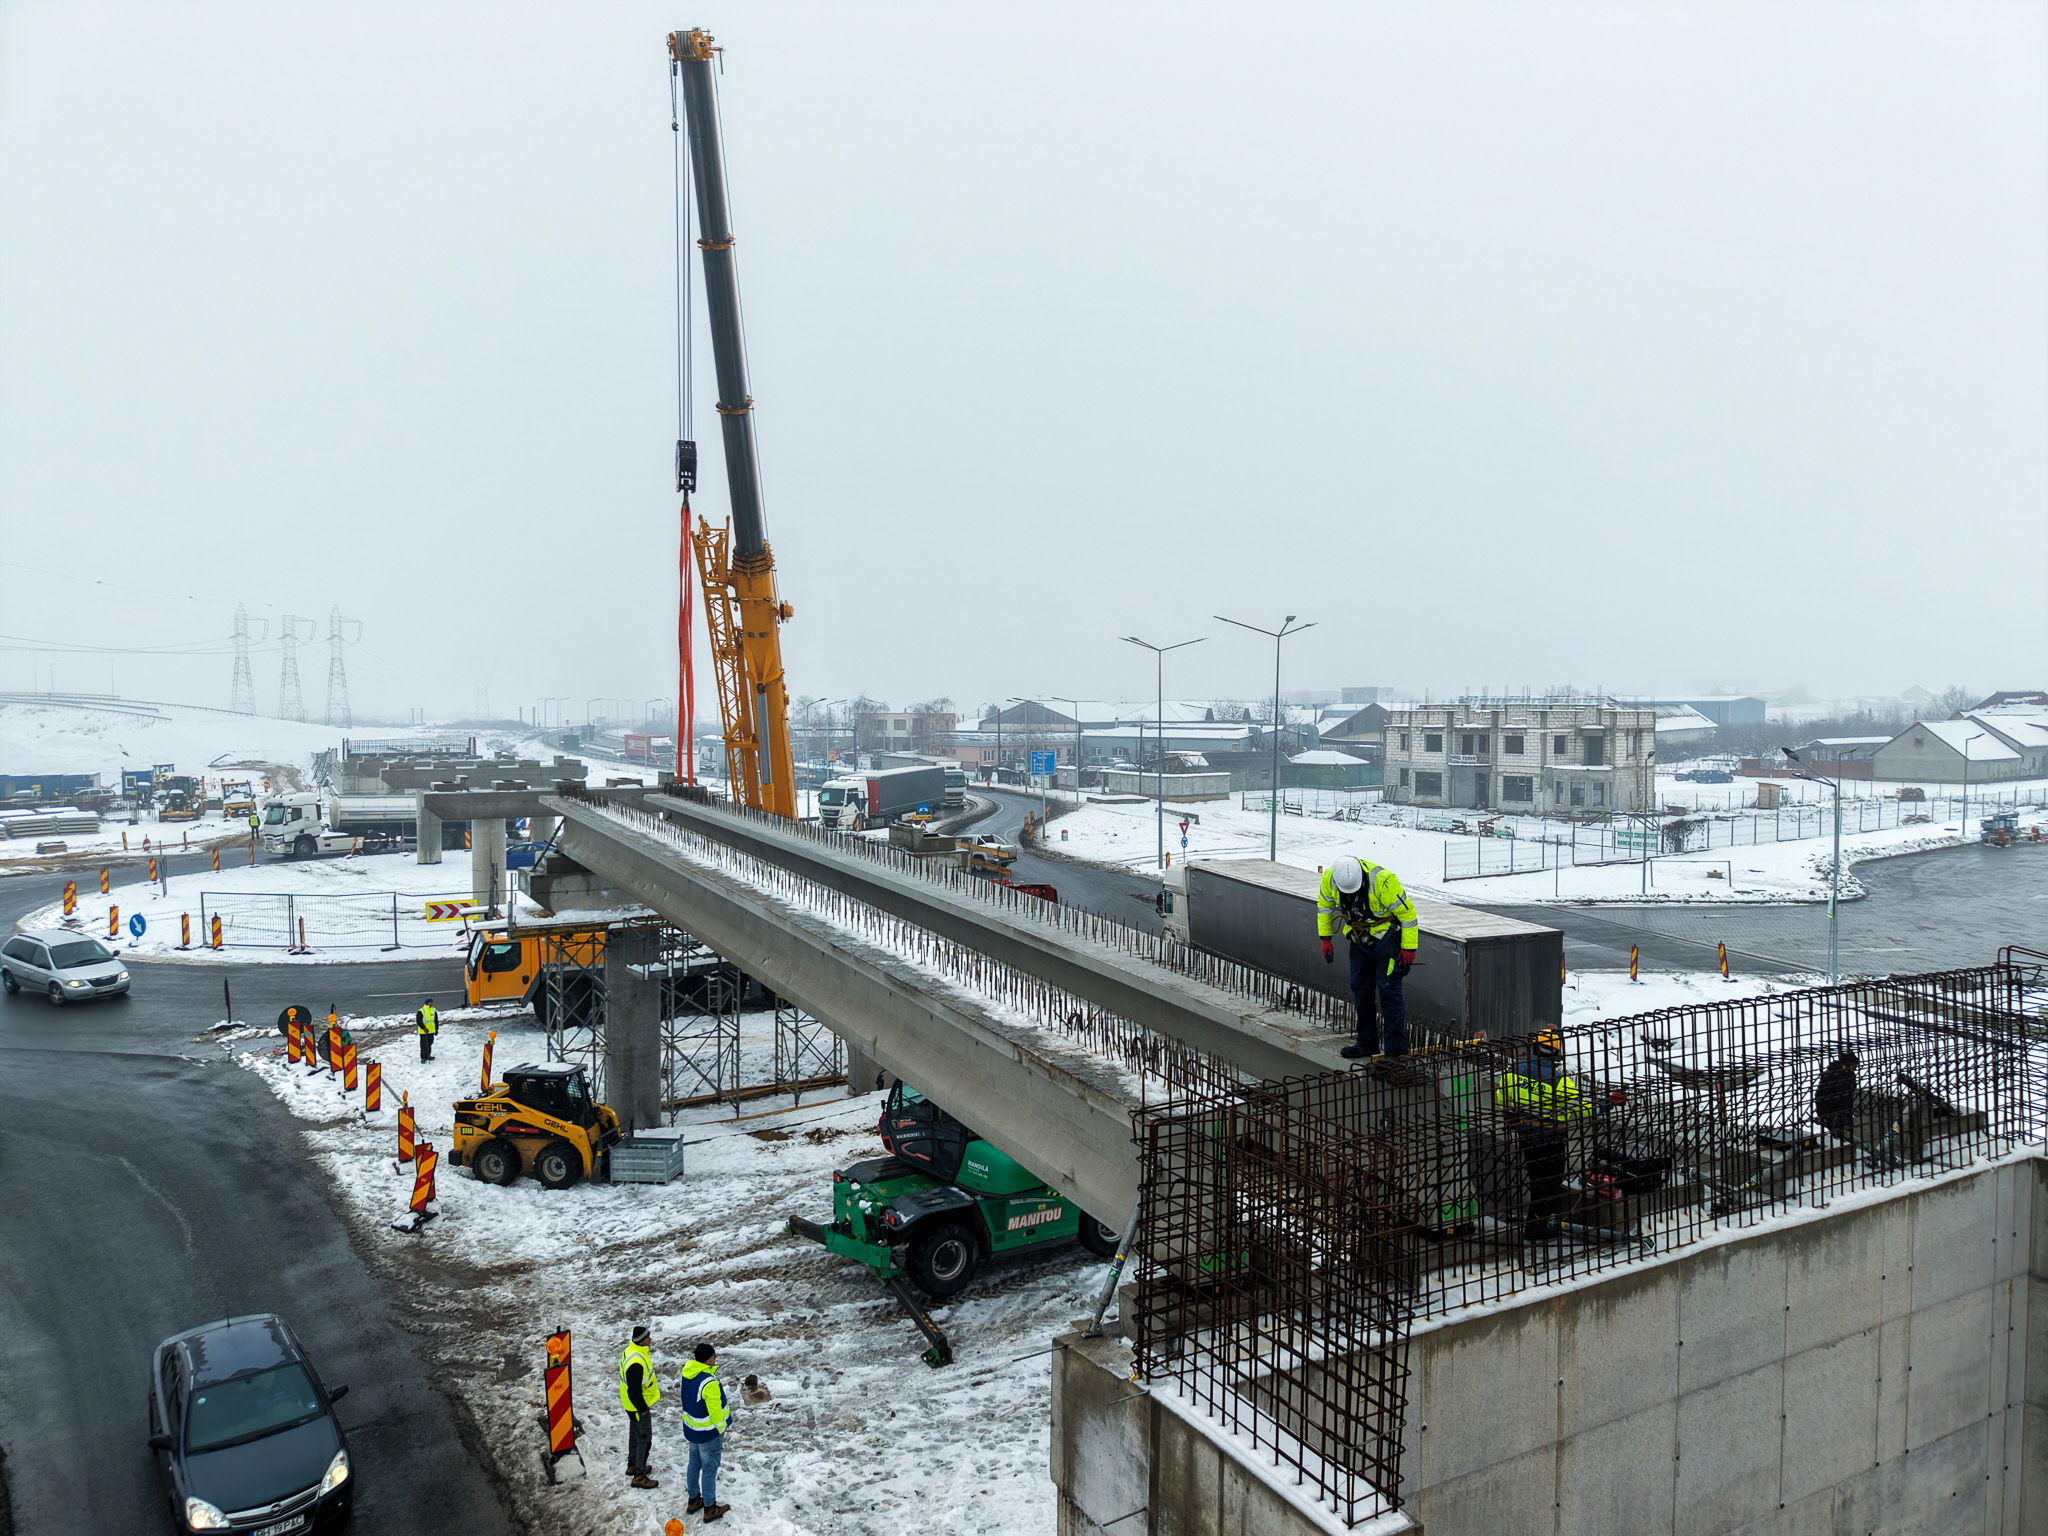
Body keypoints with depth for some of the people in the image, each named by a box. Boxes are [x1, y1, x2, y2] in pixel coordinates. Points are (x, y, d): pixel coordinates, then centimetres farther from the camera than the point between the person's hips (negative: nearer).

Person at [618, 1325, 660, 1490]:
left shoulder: (631, 1350, -3)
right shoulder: (636, 1364, -36)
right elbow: (634, 1391, -31)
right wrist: (642, 1409, -19)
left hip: (631, 1404, 10)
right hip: (638, 1406, -10)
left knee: (635, 1434, 25)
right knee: (644, 1439, 4)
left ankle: (632, 1465, 42)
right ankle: (639, 1476, 15)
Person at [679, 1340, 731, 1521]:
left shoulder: (687, 1371, -12)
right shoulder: (709, 1383, -33)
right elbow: (715, 1412, -22)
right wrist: (721, 1432, -10)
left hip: (691, 1429, 8)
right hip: (708, 1433, -8)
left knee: (694, 1464, 24)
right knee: (709, 1469, 9)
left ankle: (693, 1500, 41)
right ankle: (710, 1508, 24)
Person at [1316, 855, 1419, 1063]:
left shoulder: (1383, 880, -30)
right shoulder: (1329, 878, -15)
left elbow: (1407, 911, -20)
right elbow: (1324, 905, 6)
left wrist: (1409, 947, -16)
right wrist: (1325, 939, 5)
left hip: (1387, 935, -5)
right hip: (1360, 938, 6)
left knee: (1388, 988, -10)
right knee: (1360, 988, 8)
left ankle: (1397, 1049, -5)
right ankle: (1367, 1043, 21)